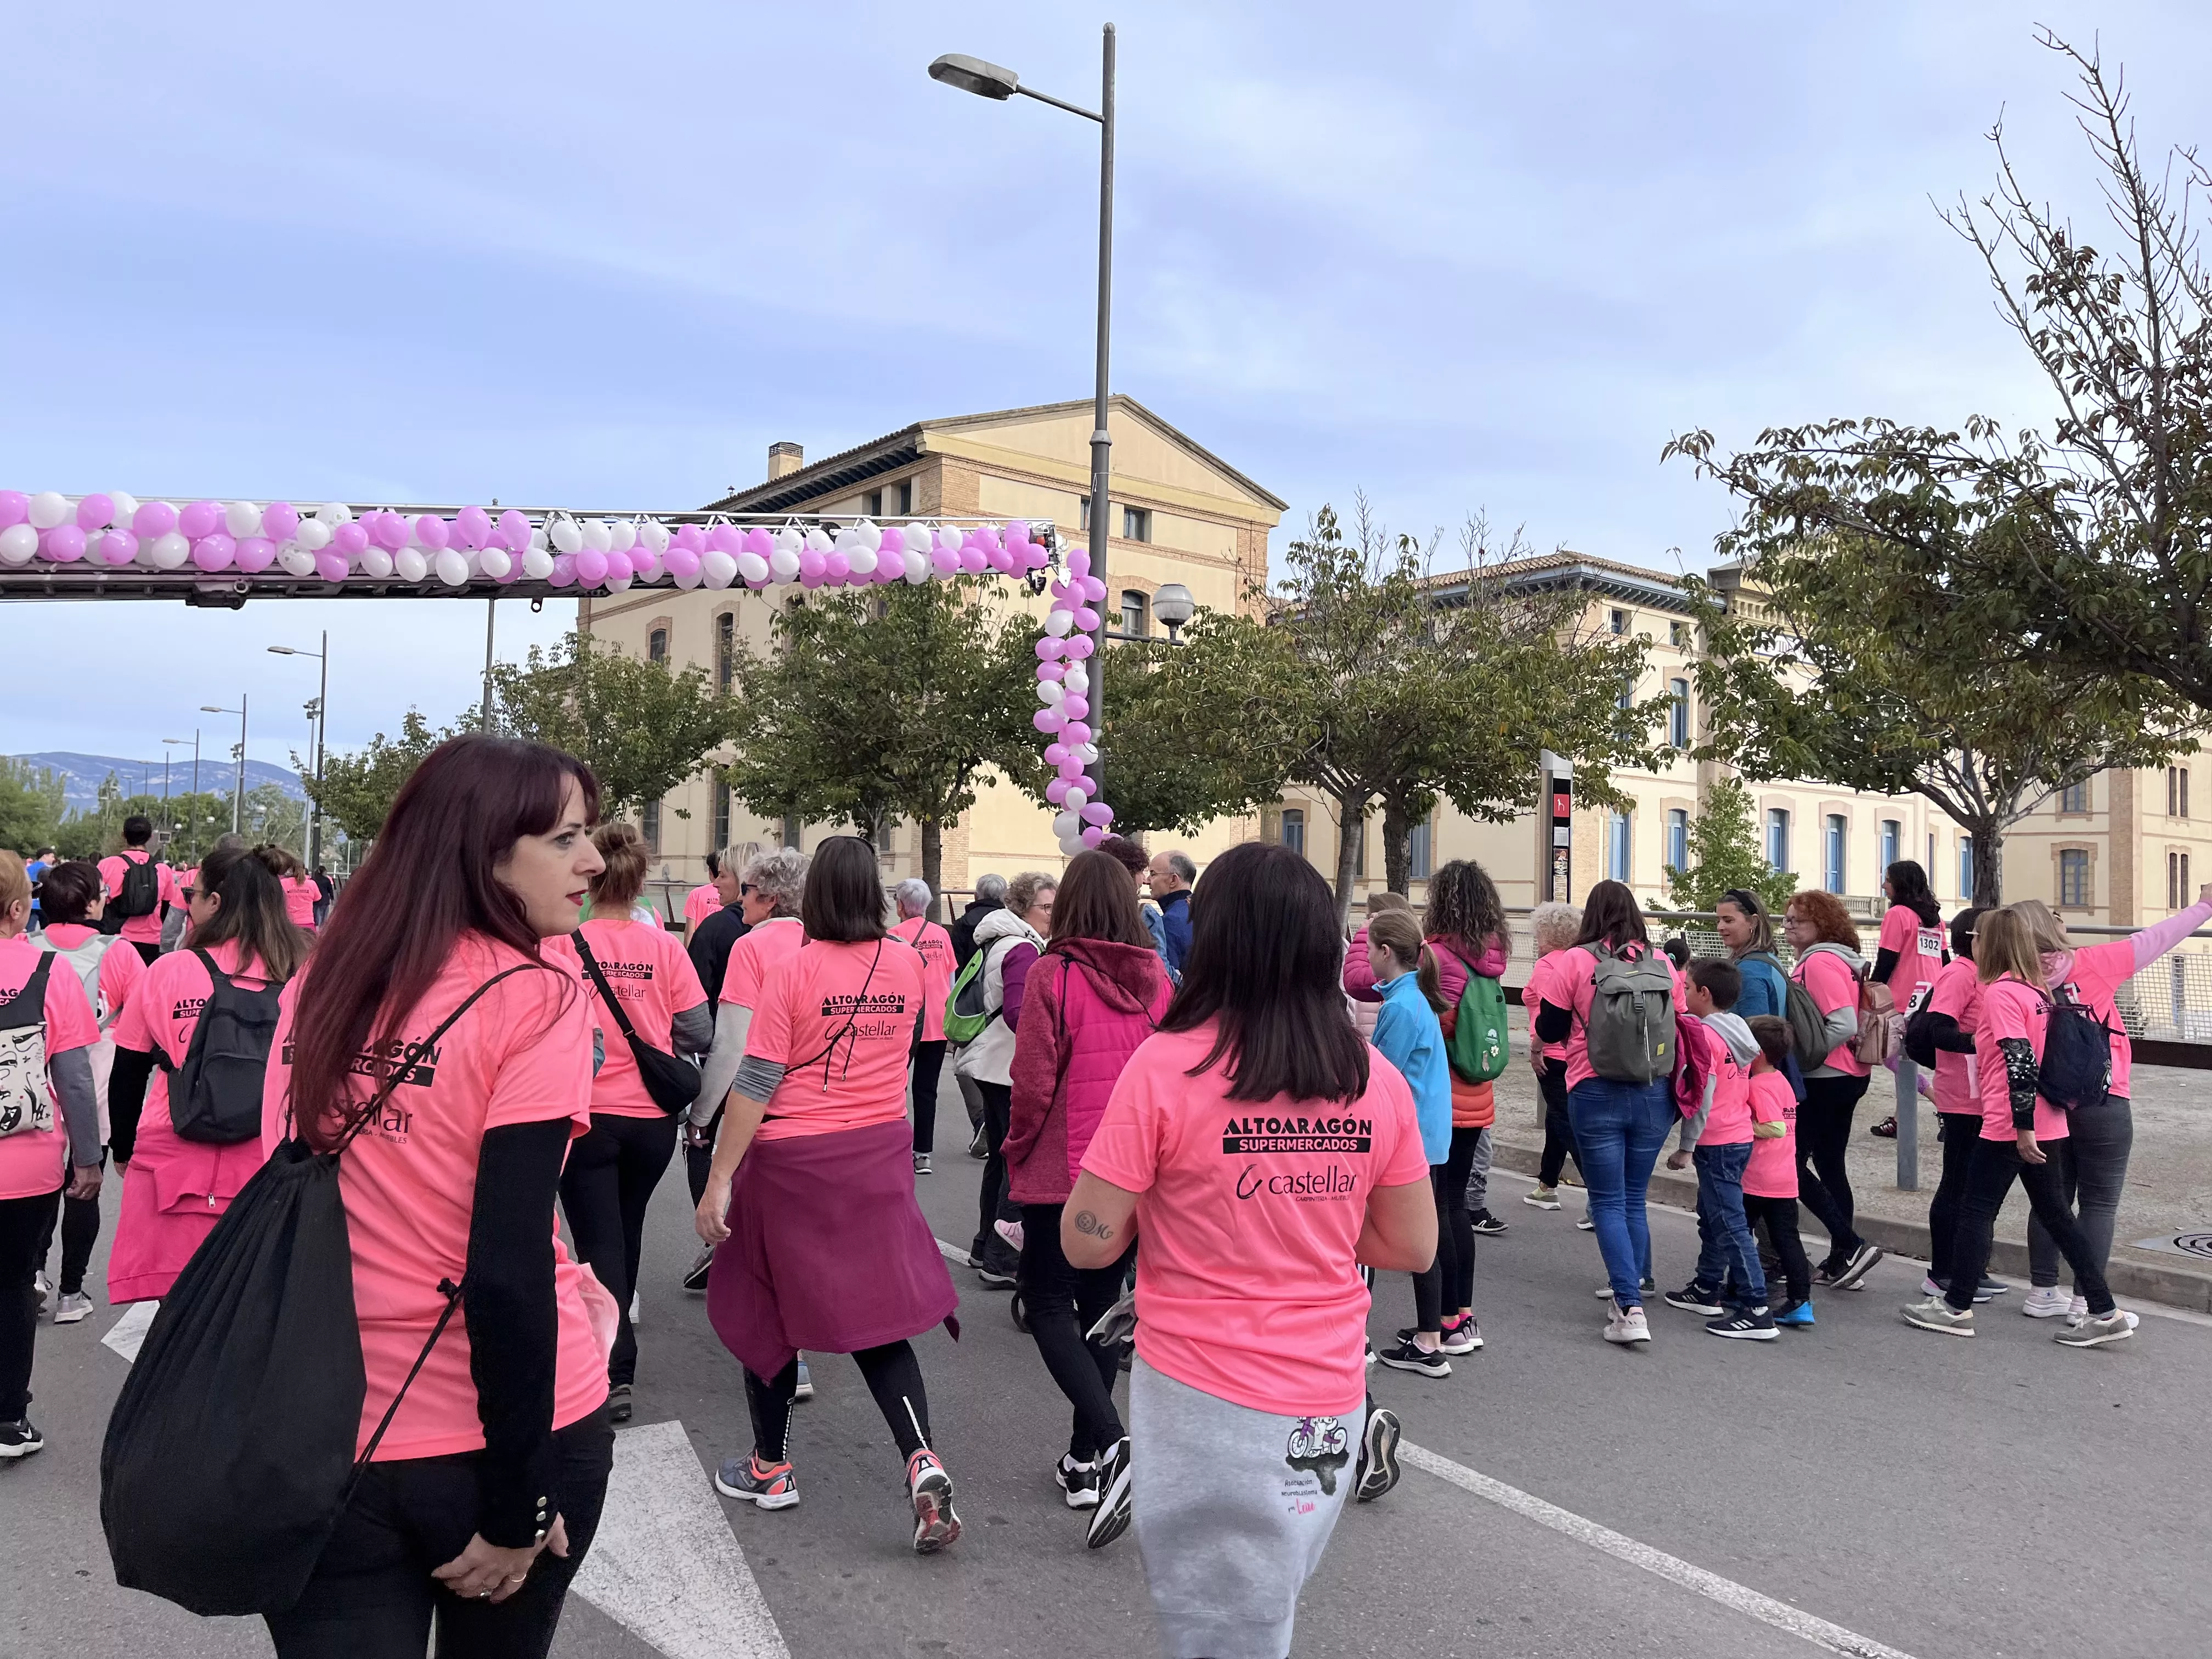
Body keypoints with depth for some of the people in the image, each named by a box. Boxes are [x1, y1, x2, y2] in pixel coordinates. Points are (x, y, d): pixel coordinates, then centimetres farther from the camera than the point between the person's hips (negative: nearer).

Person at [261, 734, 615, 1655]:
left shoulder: (317, 987, 1)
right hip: (491, 1436, -3)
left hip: (328, 1443, 3)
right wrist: (516, 1509, -14)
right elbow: (506, 1269, -20)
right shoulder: (533, 1000, -16)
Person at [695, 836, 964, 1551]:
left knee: (768, 1310, 15)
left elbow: (755, 1084, -15)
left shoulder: (797, 970, -14)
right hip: (880, 1153, 4)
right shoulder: (908, 964, 0)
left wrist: (719, 1180, -11)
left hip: (794, 1158, -4)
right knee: (875, 1310, 10)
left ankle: (771, 1469, 28)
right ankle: (923, 1464, -6)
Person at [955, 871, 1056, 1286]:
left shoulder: (999, 943, 14)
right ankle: (1003, 1261, -2)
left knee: (1001, 1157, 18)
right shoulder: (1023, 949, -17)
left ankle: (986, 1247, 28)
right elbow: (1019, 1016, -27)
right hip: (1012, 1069, -10)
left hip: (992, 1064, 10)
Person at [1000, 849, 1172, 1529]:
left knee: (1048, 1301, 7)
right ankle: (1085, 1455, 25)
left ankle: (1111, 1442, -10)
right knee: (1102, 1301, 17)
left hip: (1063, 1169, -5)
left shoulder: (1053, 974, -14)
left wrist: (1017, 1153, 2)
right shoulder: (1155, 978, -1)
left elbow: (1033, 1082, -14)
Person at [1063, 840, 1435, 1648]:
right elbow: (1413, 1247, 4)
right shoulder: (1375, 1078, -4)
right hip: (1331, 1397, 4)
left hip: (1205, 1393, -4)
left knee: (1223, 1627, 13)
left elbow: (1088, 1243, -12)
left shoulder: (1164, 1066, -16)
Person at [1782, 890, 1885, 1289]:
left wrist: (1800, 1054, -17)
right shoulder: (1841, 960, 13)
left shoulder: (1820, 962, -17)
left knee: (1792, 1163, -3)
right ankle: (1842, 1258, 22)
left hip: (1824, 1079, -10)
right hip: (1848, 1076, 10)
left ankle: (1851, 1246, -3)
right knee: (1829, 1165, 15)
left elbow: (1843, 1025, -25)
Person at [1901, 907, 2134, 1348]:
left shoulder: (2001, 992, -16)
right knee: (2055, 1214, 13)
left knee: (1976, 1211, 2)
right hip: (2046, 1125, 8)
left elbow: (2019, 1061, -22)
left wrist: (2022, 1127, -21)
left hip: (2010, 1128, -8)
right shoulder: (2036, 989, 11)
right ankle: (2104, 1313, 13)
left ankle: (1957, 1308, 10)